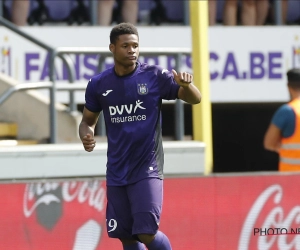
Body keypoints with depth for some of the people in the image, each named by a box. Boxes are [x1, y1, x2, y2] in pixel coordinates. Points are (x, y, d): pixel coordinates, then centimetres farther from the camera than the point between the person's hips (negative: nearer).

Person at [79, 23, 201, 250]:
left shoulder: (154, 76, -7)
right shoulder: (98, 84, 2)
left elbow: (195, 99, -6)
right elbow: (88, 120, 15)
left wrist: (186, 85, -29)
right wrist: (87, 136, -8)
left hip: (147, 169, -4)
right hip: (116, 172, 4)